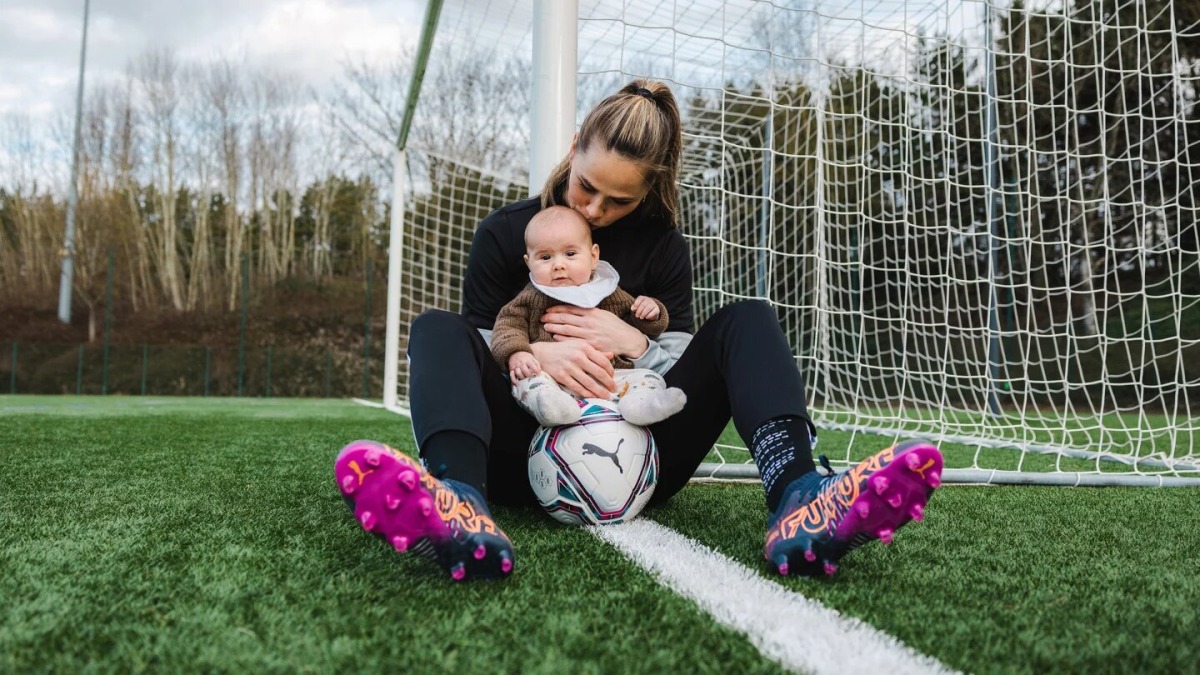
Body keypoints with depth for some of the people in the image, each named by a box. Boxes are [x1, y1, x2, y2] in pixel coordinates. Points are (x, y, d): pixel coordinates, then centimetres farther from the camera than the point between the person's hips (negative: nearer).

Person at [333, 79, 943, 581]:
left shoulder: (660, 243, 7)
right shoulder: (505, 233, 5)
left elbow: (686, 354, 6)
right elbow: (476, 340, 3)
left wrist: (634, 343, -16)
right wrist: (537, 352, -20)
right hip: (531, 451, 0)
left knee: (746, 320, -15)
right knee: (436, 330, -24)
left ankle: (796, 501, -45)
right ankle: (461, 508, -57)